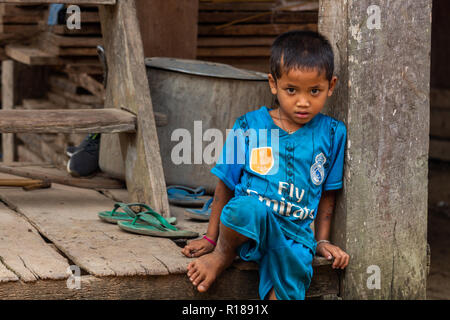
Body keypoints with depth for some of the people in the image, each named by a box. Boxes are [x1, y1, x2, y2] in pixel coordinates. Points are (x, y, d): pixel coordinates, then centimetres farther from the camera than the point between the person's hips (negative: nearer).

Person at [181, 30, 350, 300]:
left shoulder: (333, 133, 5)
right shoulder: (249, 127, 0)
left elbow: (328, 193, 16)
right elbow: (226, 185, 7)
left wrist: (322, 241, 14)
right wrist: (211, 237, 10)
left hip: (295, 233, 2)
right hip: (246, 228, -2)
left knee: (293, 267, -29)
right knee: (251, 206, -37)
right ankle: (224, 253, -7)